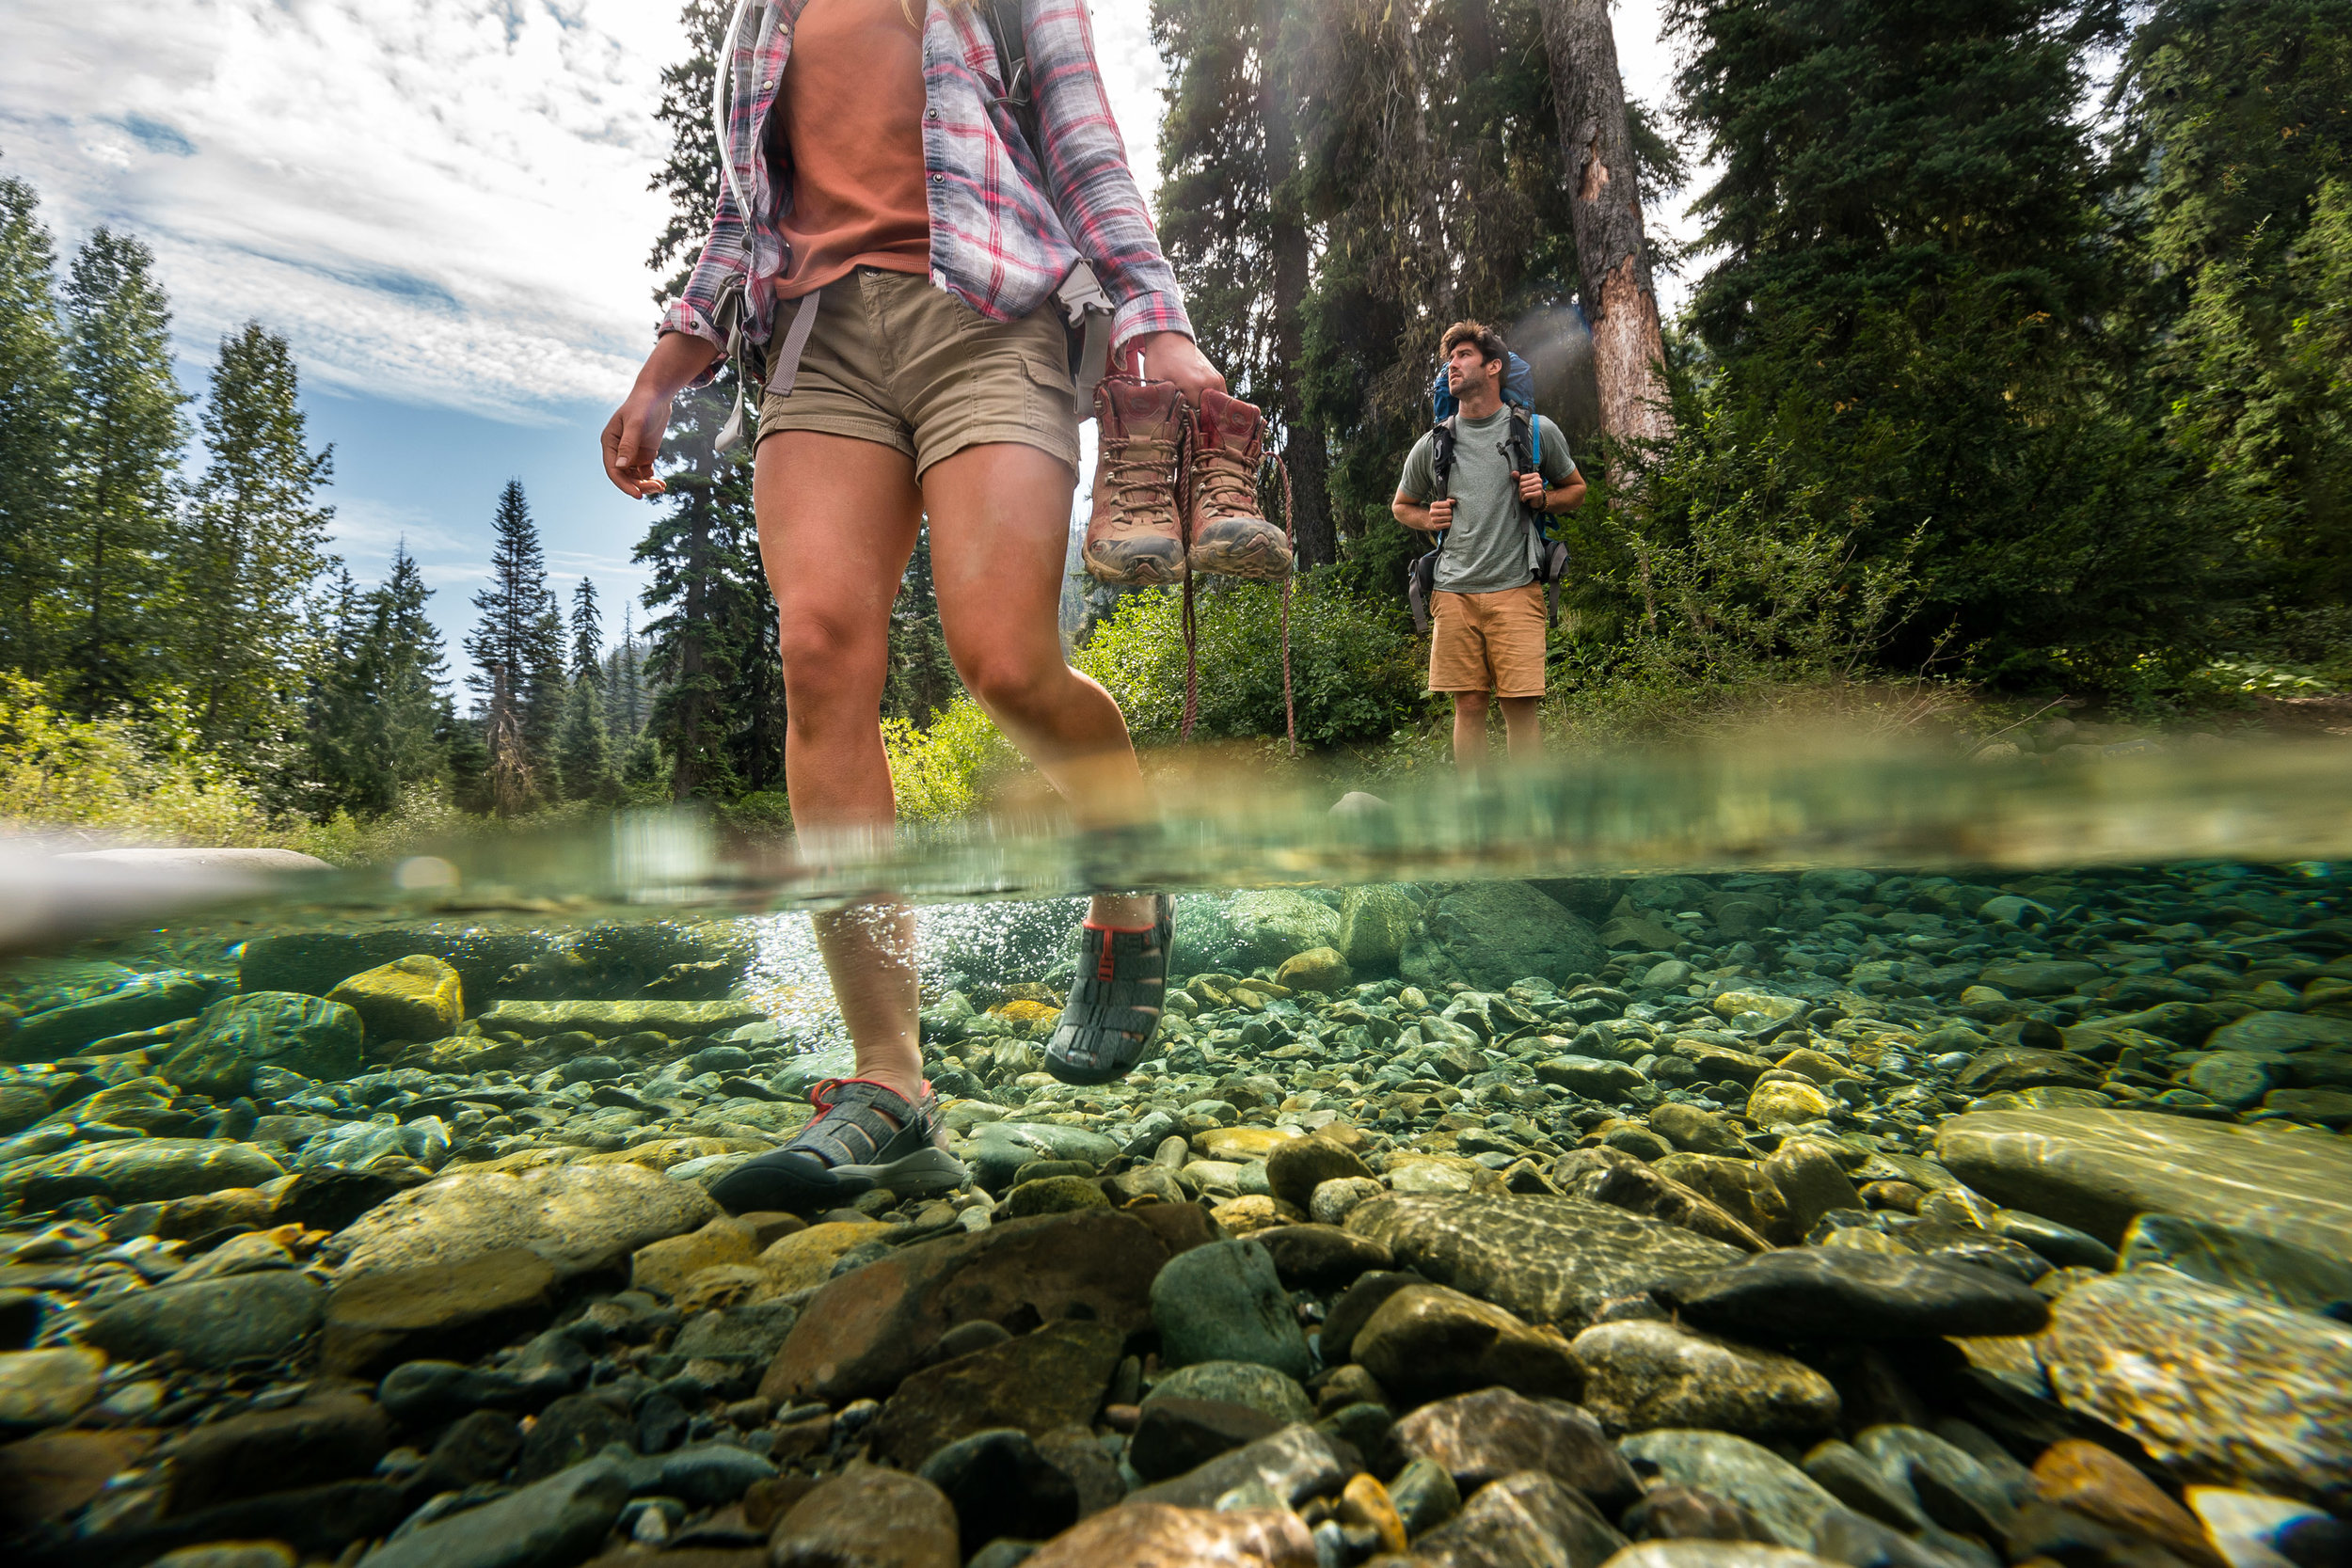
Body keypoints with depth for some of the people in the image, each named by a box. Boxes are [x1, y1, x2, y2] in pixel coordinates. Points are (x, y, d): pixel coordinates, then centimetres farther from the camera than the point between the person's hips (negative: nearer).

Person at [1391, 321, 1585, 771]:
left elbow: (1576, 490, 20)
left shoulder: (1537, 432, 8)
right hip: (1454, 591, 2)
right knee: (1468, 706, 1)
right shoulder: (1431, 445, 12)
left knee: (1520, 708, -5)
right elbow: (1401, 506, 26)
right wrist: (1428, 520, 4)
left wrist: (1542, 499, -2)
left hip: (1516, 587, -1)